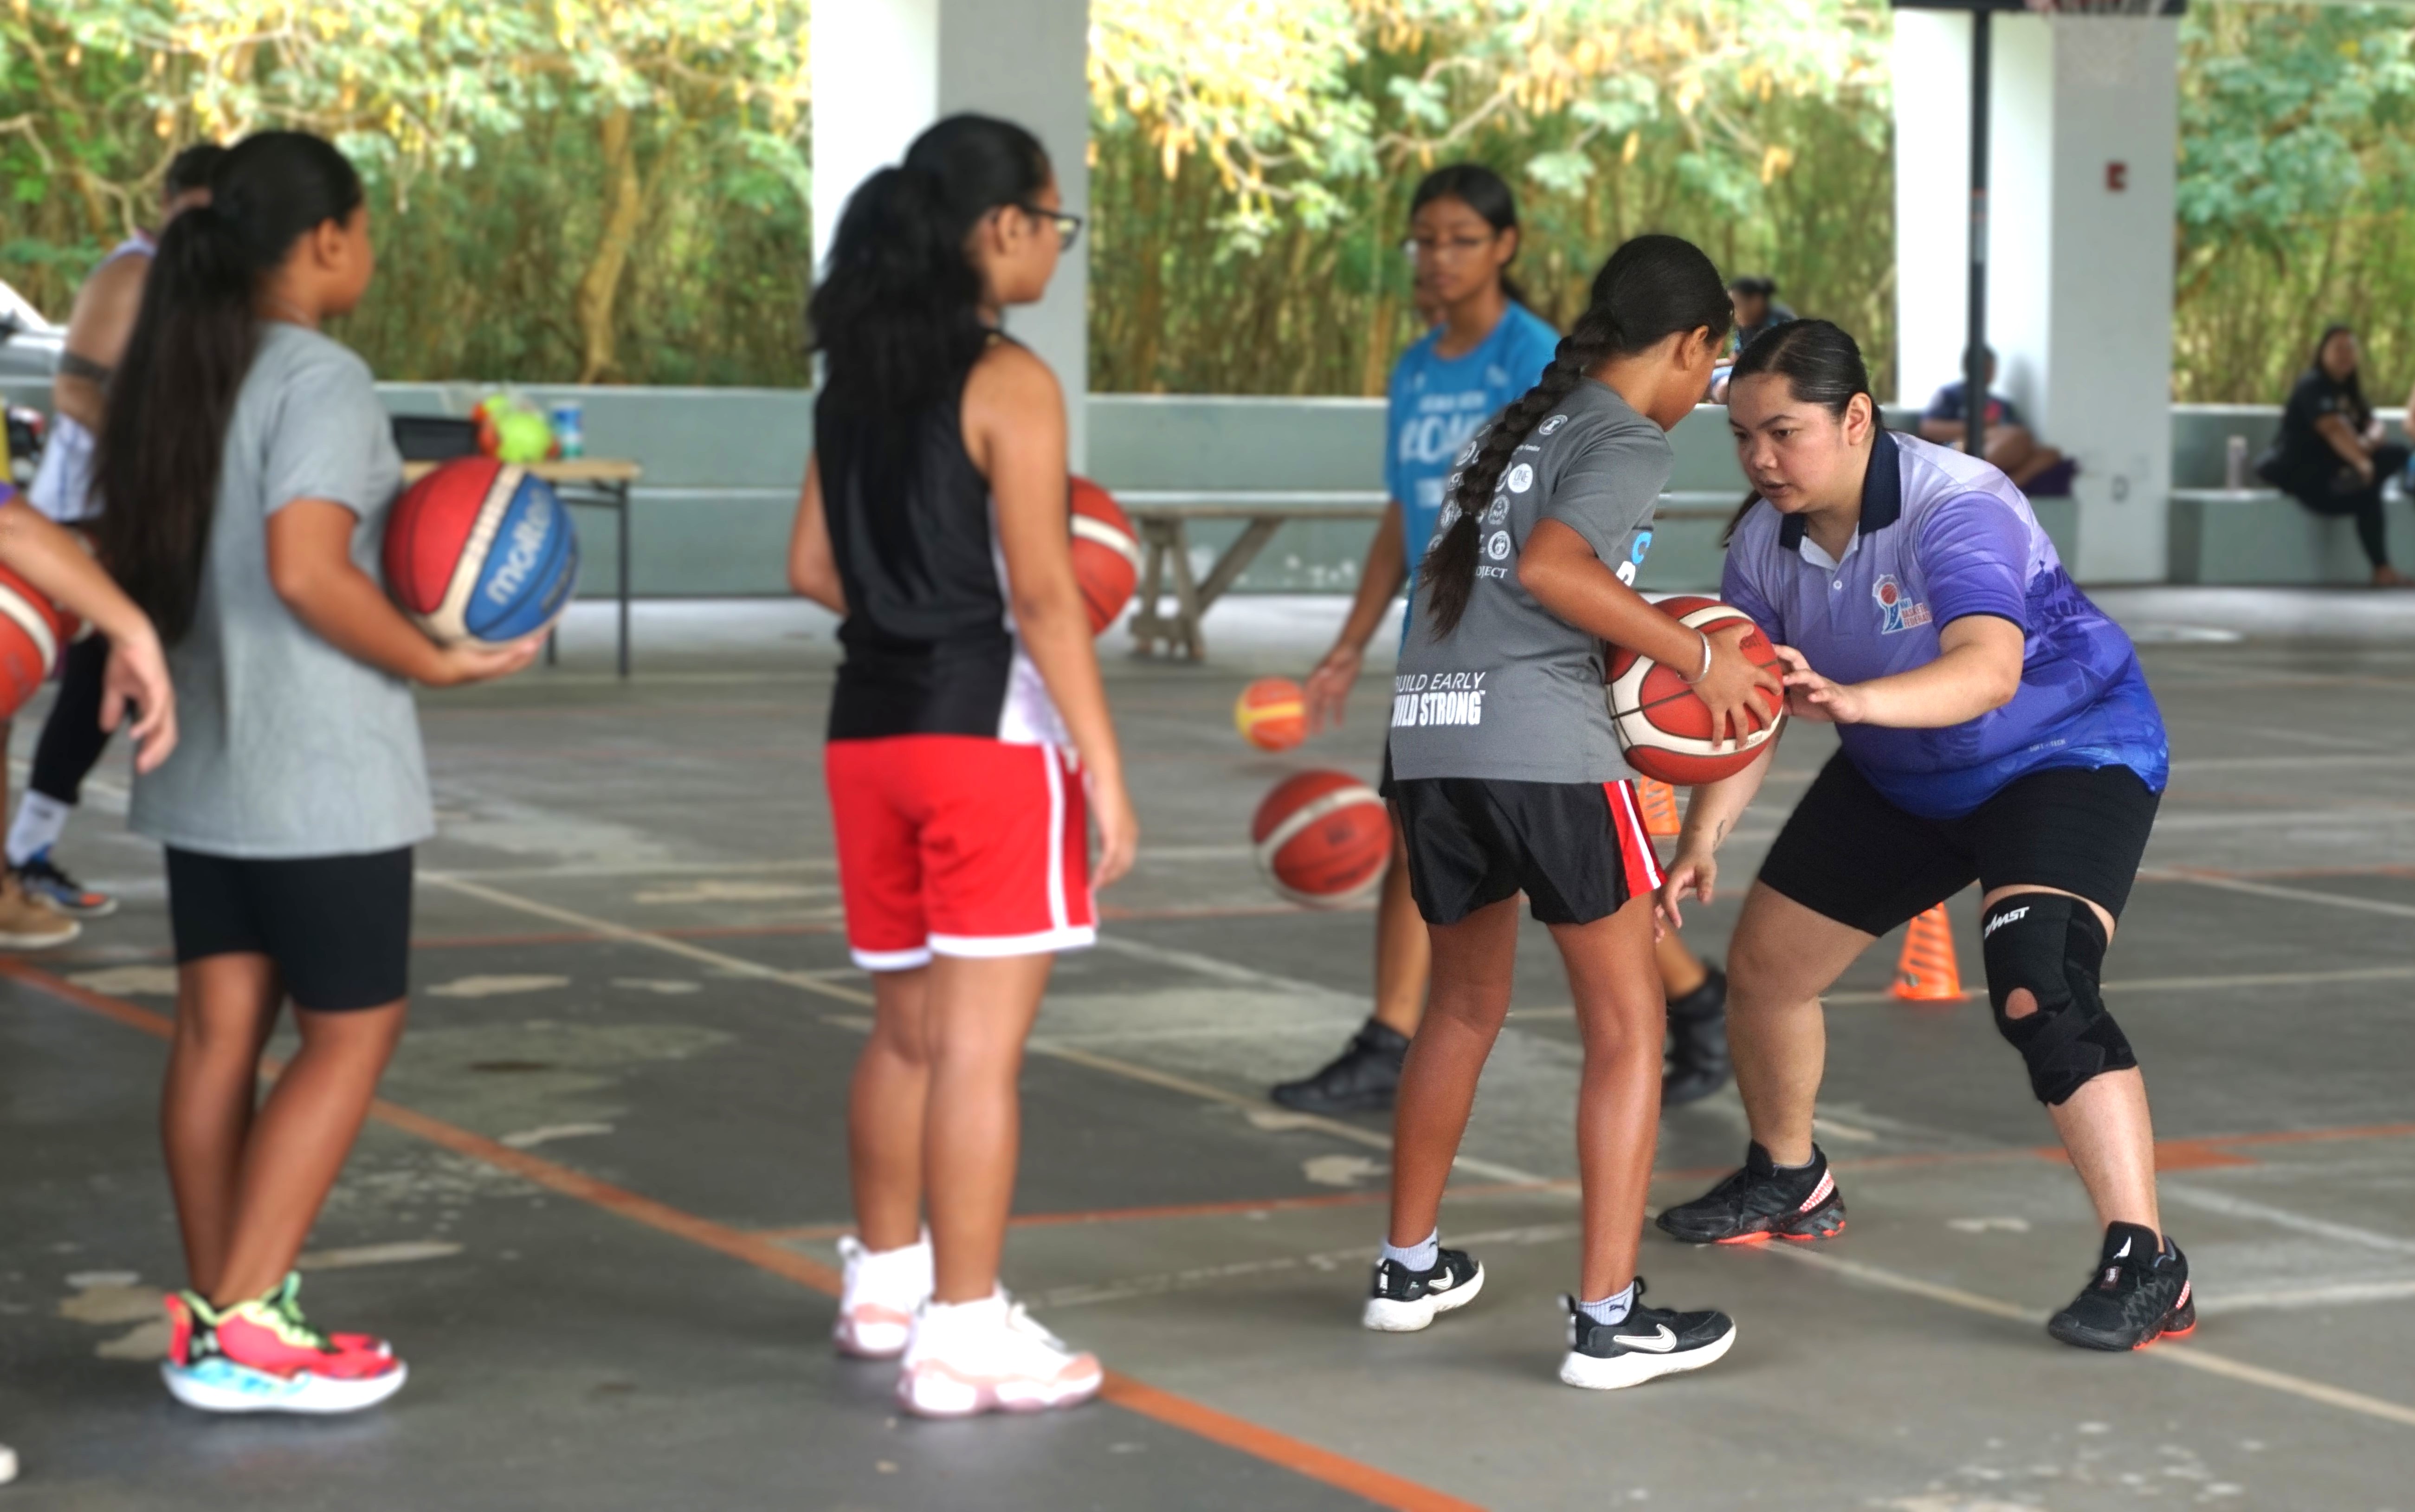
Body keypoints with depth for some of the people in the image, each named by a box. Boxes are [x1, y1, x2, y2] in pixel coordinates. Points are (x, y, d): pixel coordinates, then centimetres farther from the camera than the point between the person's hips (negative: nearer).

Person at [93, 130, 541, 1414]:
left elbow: (130, 557, 13)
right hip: (321, 771, -8)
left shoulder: (177, 374, 9)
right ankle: (243, 1330, -2)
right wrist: (433, 662, -15)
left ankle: (216, 1310, 14)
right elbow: (308, 571, -25)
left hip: (199, 765, 8)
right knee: (351, 1031, 1)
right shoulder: (319, 380, -16)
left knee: (218, 1027, 10)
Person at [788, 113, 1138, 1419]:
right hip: (986, 729, -8)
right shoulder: (1009, 384, -12)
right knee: (981, 1044, -5)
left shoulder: (857, 375, 10)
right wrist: (1103, 767, -13)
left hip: (872, 725, 8)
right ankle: (964, 1335, -4)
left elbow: (814, 566, 13)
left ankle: (885, 1279, 33)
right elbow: (1042, 595, -16)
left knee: (907, 1029, 21)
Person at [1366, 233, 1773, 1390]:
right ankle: (1609, 1317, -1)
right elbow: (1548, 568, -17)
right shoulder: (1628, 441, -1)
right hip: (1541, 742, -8)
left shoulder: (1520, 427, 23)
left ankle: (1410, 1267, 35)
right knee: (1627, 1025, 2)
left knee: (1465, 1005, 26)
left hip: (1428, 735, 8)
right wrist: (1695, 658, -12)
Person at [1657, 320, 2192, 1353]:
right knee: (1763, 966, 10)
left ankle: (2146, 1267, -25)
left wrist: (1853, 700, -65)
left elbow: (1989, 669, -48)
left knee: (2037, 989, -30)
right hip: (1901, 778, 8)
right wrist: (1702, 839, -21)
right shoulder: (1766, 541, -9)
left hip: (2069, 756, -8)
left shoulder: (1956, 508, -31)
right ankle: (1788, 1184, 38)